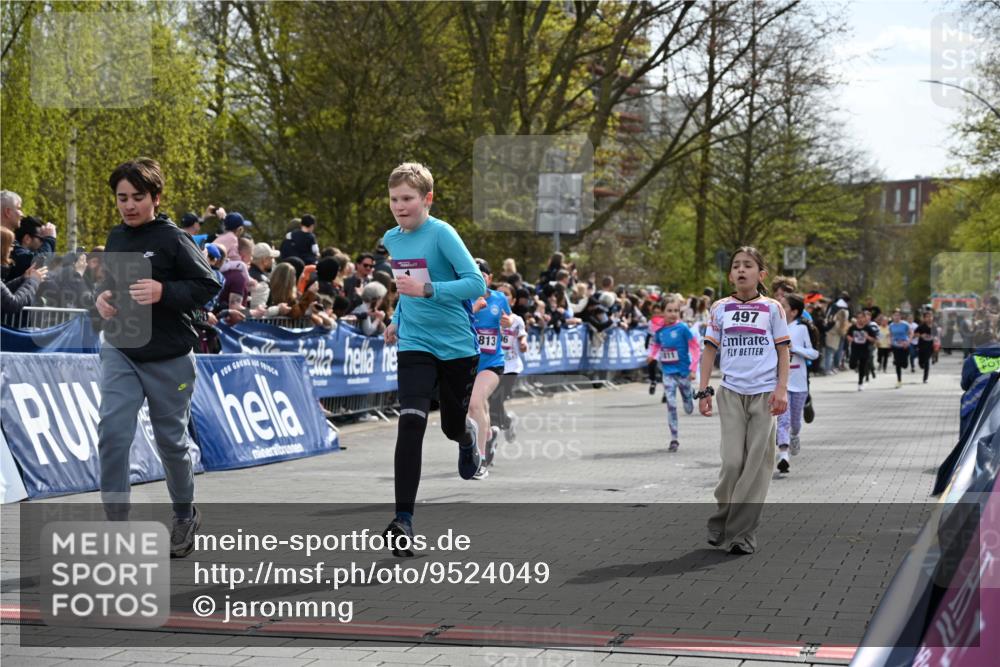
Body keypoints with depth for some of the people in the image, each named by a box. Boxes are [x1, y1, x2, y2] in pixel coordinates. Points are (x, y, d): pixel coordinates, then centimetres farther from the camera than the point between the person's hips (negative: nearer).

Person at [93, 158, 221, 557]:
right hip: (120, 351, 4)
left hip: (169, 358, -4)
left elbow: (208, 286, -13)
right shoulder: (116, 238, 5)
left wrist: (163, 292, -27)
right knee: (112, 433, -14)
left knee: (170, 440, 11)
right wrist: (103, 297, -2)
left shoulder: (173, 239, -11)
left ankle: (185, 516, 34)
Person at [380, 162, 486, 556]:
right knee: (411, 422, -17)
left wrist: (426, 290, -31)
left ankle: (468, 435, 54)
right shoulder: (391, 240, 5)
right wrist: (398, 319, 13)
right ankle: (403, 519, -20)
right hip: (415, 345, 3)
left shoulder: (442, 234, -14)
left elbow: (476, 283, -22)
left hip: (457, 346, -3)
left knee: (452, 425, 12)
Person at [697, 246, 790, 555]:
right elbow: (710, 350, 9)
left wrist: (781, 389, -5)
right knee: (732, 461, -5)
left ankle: (742, 531, 3)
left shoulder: (772, 308, 4)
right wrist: (703, 390, 3)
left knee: (757, 462, -2)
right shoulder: (720, 308, 6)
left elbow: (783, 350, 5)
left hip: (764, 393, 0)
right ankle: (721, 522, 16)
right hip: (731, 393, 0)